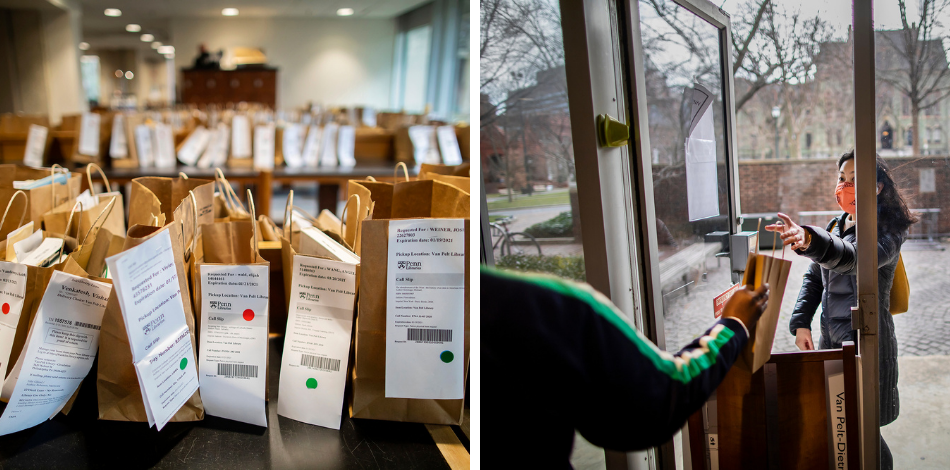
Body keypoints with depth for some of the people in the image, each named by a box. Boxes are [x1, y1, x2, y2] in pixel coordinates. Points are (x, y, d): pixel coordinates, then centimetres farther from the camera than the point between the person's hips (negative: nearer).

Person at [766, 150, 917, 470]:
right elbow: (814, 277, 18)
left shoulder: (885, 231, -14)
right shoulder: (836, 226, 12)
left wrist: (810, 240, -56)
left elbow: (852, 257, -37)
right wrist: (801, 322, 5)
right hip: (831, 337, 8)